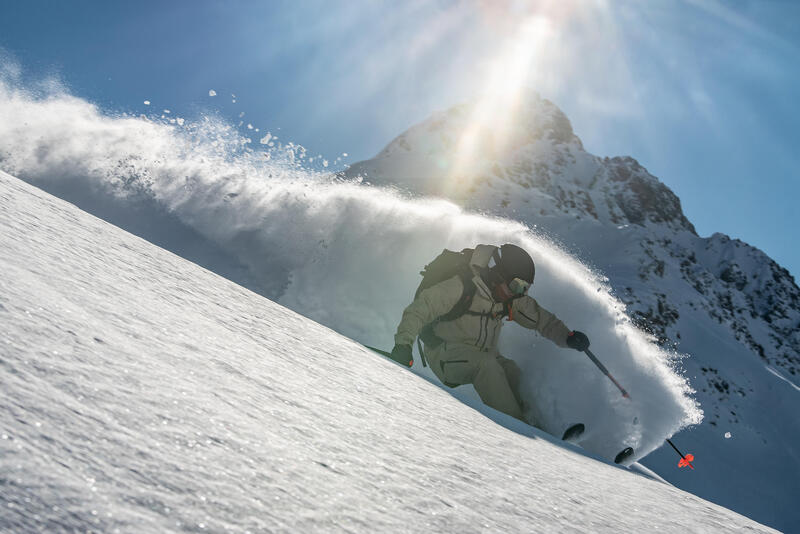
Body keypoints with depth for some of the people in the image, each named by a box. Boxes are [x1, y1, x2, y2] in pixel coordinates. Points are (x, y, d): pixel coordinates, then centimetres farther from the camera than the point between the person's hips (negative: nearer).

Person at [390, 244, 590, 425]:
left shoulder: (512, 298, -1)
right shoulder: (461, 288, -22)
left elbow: (539, 317, 6)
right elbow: (420, 309, -21)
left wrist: (567, 336, -10)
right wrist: (403, 344, -32)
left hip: (482, 354, 6)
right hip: (444, 354, -6)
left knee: (511, 371, -20)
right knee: (486, 365, -32)